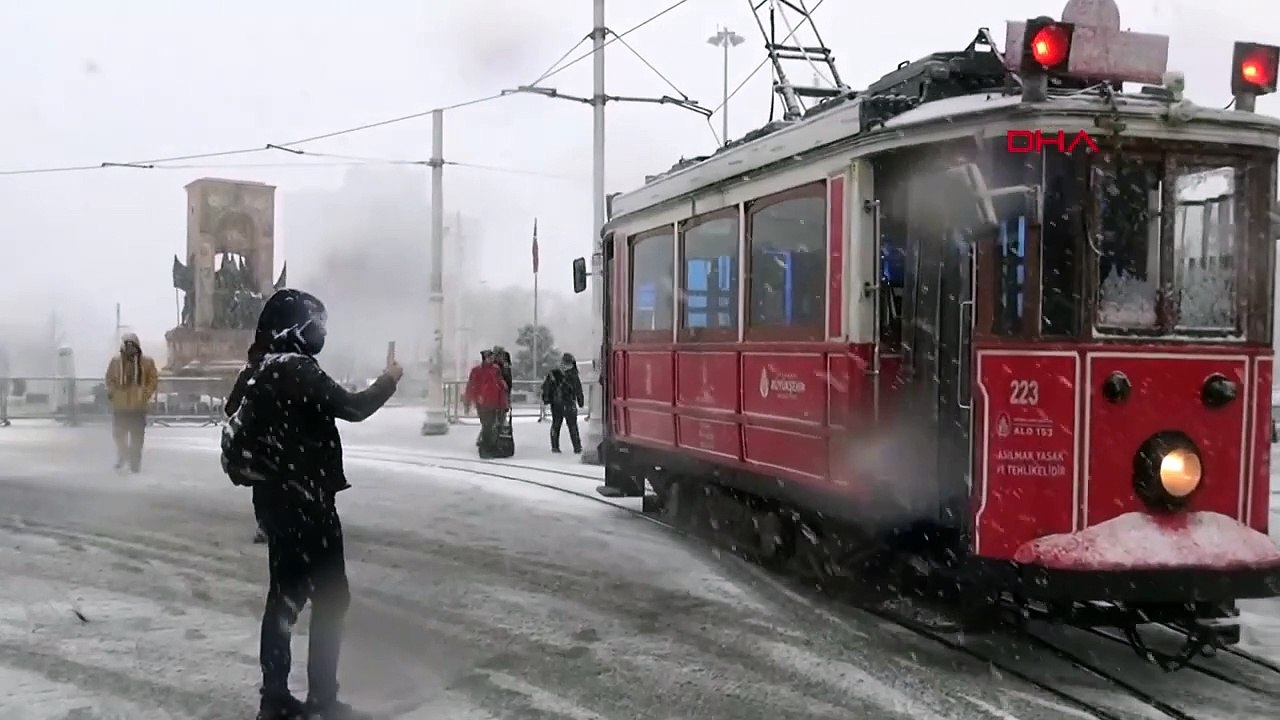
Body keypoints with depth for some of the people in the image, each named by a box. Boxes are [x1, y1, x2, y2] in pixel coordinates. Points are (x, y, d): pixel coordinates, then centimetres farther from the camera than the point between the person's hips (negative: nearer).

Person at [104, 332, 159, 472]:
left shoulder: (147, 362, 0)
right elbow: (110, 379, 10)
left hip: (138, 406, -1)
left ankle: (135, 462, 12)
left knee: (137, 437, 3)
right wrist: (111, 391, -5)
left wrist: (146, 394, -9)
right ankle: (122, 456, 34)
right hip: (119, 405, 1)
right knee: (119, 434, 11)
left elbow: (153, 379, 3)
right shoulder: (115, 362, 2)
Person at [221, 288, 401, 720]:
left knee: (286, 593, 14)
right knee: (331, 596, -1)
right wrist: (389, 380, -4)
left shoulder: (261, 370, 10)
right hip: (304, 499, -9)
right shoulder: (297, 370, -18)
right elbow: (352, 408, -19)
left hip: (275, 496, 9)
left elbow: (242, 432, 17)